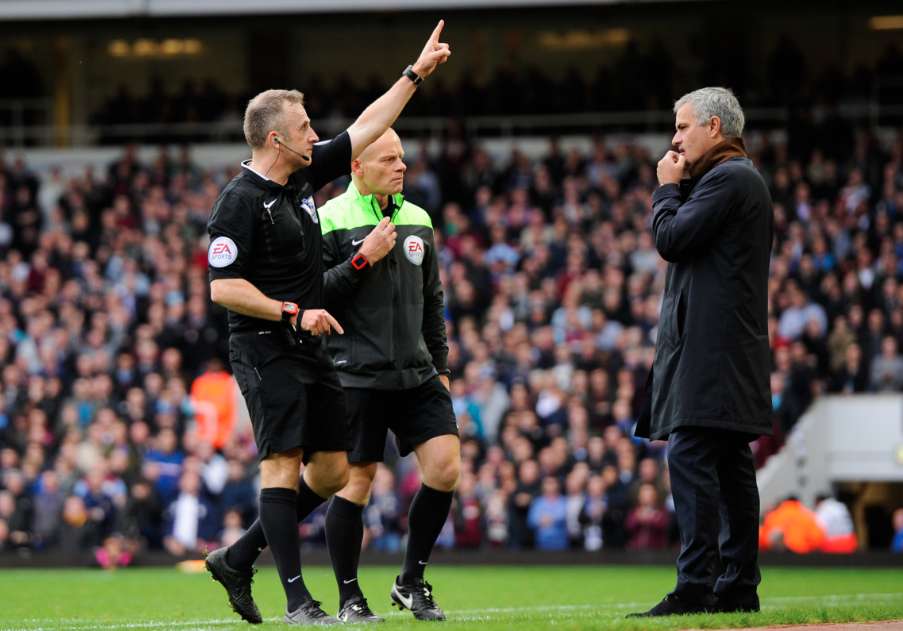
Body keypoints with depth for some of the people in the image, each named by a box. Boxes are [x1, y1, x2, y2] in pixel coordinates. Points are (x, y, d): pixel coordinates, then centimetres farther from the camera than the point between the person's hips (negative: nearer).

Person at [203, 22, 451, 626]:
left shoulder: (304, 174, 10)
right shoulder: (241, 202, -13)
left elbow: (365, 129, 19)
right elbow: (223, 287, -16)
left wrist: (416, 73, 20)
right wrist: (294, 314, -18)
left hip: (311, 350, 9)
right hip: (266, 350, -9)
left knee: (332, 471, 7)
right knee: (283, 464, -11)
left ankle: (238, 559, 17)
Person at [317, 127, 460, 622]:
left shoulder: (417, 221, 13)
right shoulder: (330, 220, -6)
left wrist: (441, 366, 17)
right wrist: (363, 259, -19)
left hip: (417, 374, 6)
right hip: (356, 376, -5)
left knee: (446, 469, -6)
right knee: (355, 482, -2)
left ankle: (411, 581, 11)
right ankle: (348, 597, 12)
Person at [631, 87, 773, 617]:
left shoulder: (727, 178, -12)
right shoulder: (743, 177, 21)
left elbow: (670, 239, -14)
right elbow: (682, 240, 24)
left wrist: (668, 189, -1)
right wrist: (680, 189, 14)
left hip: (710, 346, -11)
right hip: (732, 344, 11)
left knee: (690, 457, -14)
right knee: (730, 464, 10)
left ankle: (695, 587, -19)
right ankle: (739, 586, 12)